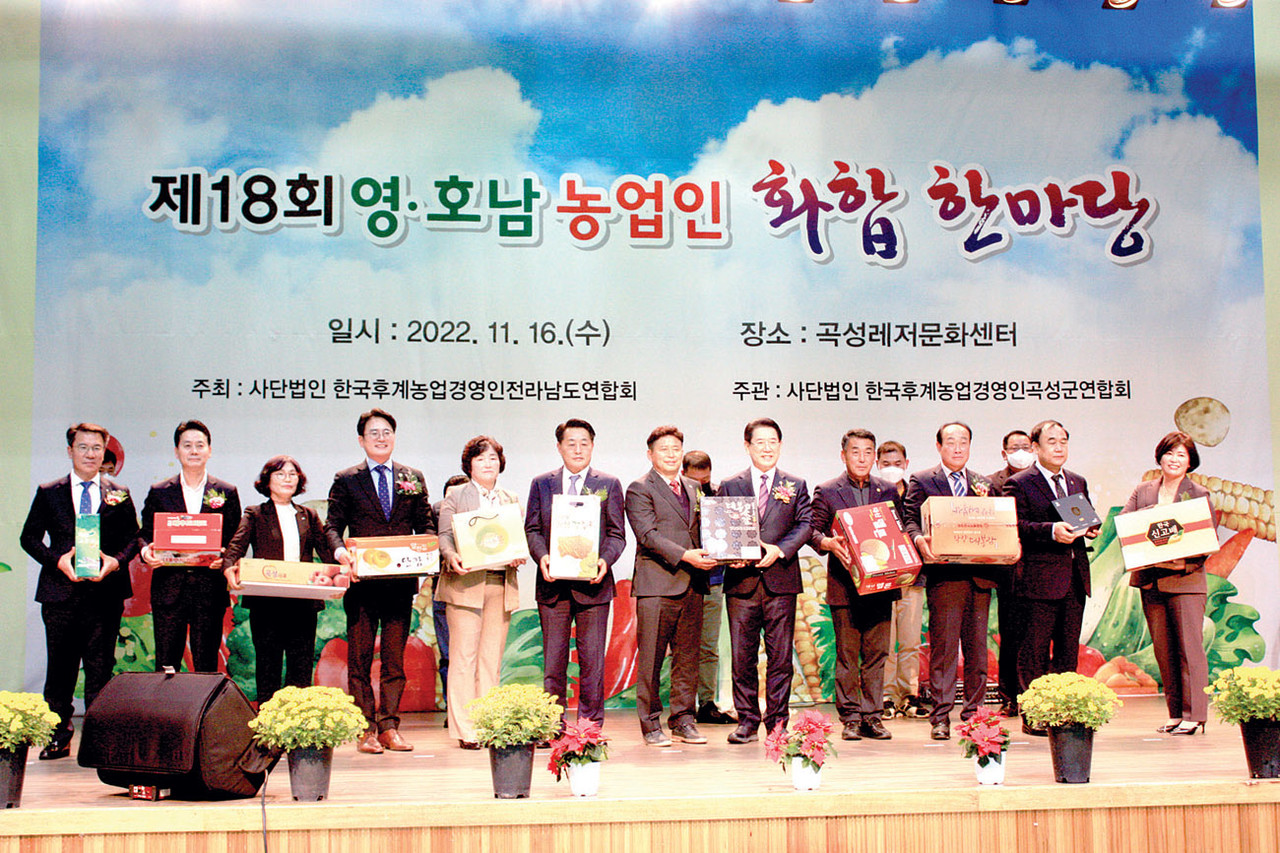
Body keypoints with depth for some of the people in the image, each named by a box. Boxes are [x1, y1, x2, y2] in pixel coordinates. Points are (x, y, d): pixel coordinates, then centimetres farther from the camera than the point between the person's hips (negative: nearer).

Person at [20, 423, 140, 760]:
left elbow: (132, 539, 8)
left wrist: (115, 561, -11)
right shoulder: (48, 493, 10)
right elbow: (29, 537, 7)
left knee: (100, 668, 2)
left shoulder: (119, 495, 10)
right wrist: (57, 559, -10)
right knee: (60, 666, 5)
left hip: (104, 591, 0)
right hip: (60, 593, 0)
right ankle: (58, 736, 16)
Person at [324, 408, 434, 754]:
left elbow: (426, 525, 11)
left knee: (395, 658, 6)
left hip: (401, 582, 2)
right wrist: (340, 552, -18)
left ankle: (390, 728, 13)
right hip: (362, 580, -2)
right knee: (359, 658, 2)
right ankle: (365, 730, 8)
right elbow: (332, 526, 2)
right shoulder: (346, 480, 7)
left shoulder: (413, 478, 13)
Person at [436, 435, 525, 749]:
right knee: (463, 657, -6)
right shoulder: (455, 495, 9)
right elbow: (444, 535, 1)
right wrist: (452, 557, -19)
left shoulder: (511, 499, 19)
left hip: (501, 585, 4)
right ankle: (465, 730, -2)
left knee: (492, 658, 4)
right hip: (465, 583, -3)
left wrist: (518, 557, -6)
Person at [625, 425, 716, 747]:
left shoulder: (693, 488, 19)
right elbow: (648, 535, -12)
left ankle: (683, 720, 18)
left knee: (687, 657, 9)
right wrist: (684, 556, -21)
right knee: (651, 658, -1)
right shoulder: (639, 490, -1)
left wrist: (714, 554, 2)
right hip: (656, 584, -6)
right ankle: (650, 723, 8)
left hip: (691, 585, 6)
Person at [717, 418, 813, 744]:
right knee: (742, 656, 2)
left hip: (781, 580, 0)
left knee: (780, 656, 2)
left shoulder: (796, 486, 12)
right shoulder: (730, 486, 11)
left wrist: (779, 550, -14)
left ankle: (777, 722, 11)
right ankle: (747, 722, 11)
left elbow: (804, 525, 2)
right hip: (741, 580, 0)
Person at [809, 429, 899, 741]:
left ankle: (872, 717, 13)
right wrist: (829, 543, -19)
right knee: (847, 654, 1)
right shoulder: (826, 492, 4)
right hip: (845, 586, -2)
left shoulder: (888, 491, 12)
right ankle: (850, 718, 9)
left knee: (876, 653, 5)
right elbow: (813, 531, 2)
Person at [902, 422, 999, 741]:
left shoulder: (983, 484, 20)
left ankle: (973, 713, 15)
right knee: (943, 647, -5)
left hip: (979, 575, 4)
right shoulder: (921, 482, 9)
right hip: (944, 573, -4)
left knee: (977, 648, 6)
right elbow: (909, 519, -1)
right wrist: (919, 539, -21)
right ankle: (940, 717, 0)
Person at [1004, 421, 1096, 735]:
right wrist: (1052, 531, -24)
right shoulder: (1019, 484, -3)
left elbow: (1087, 519, 24)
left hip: (1075, 577, 6)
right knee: (1034, 651, -2)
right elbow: (1017, 527, -13)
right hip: (1039, 577, -6)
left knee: (1068, 648, 10)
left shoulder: (1078, 482, 18)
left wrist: (1090, 528, 2)